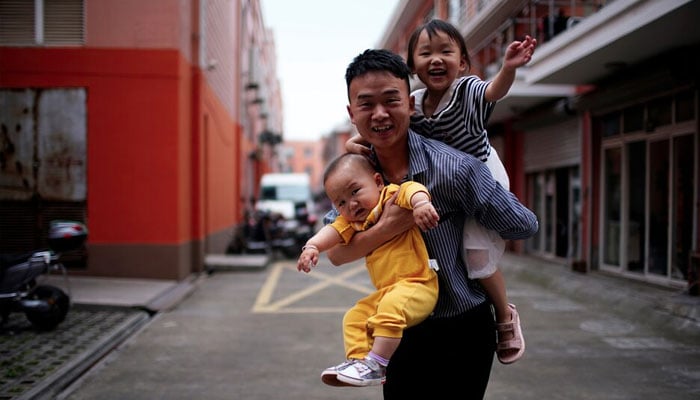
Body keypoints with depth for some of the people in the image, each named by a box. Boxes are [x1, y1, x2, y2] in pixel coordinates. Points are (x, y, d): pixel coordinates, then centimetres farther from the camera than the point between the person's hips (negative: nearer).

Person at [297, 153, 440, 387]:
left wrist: (421, 203, -49)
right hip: (386, 292, 9)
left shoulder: (393, 196, -7)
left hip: (417, 286, -9)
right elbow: (334, 231, -2)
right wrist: (312, 246, -22)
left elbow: (412, 189, -26)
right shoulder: (353, 222, 14)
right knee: (354, 318, 7)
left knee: (391, 305, -32)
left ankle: (376, 364, -27)